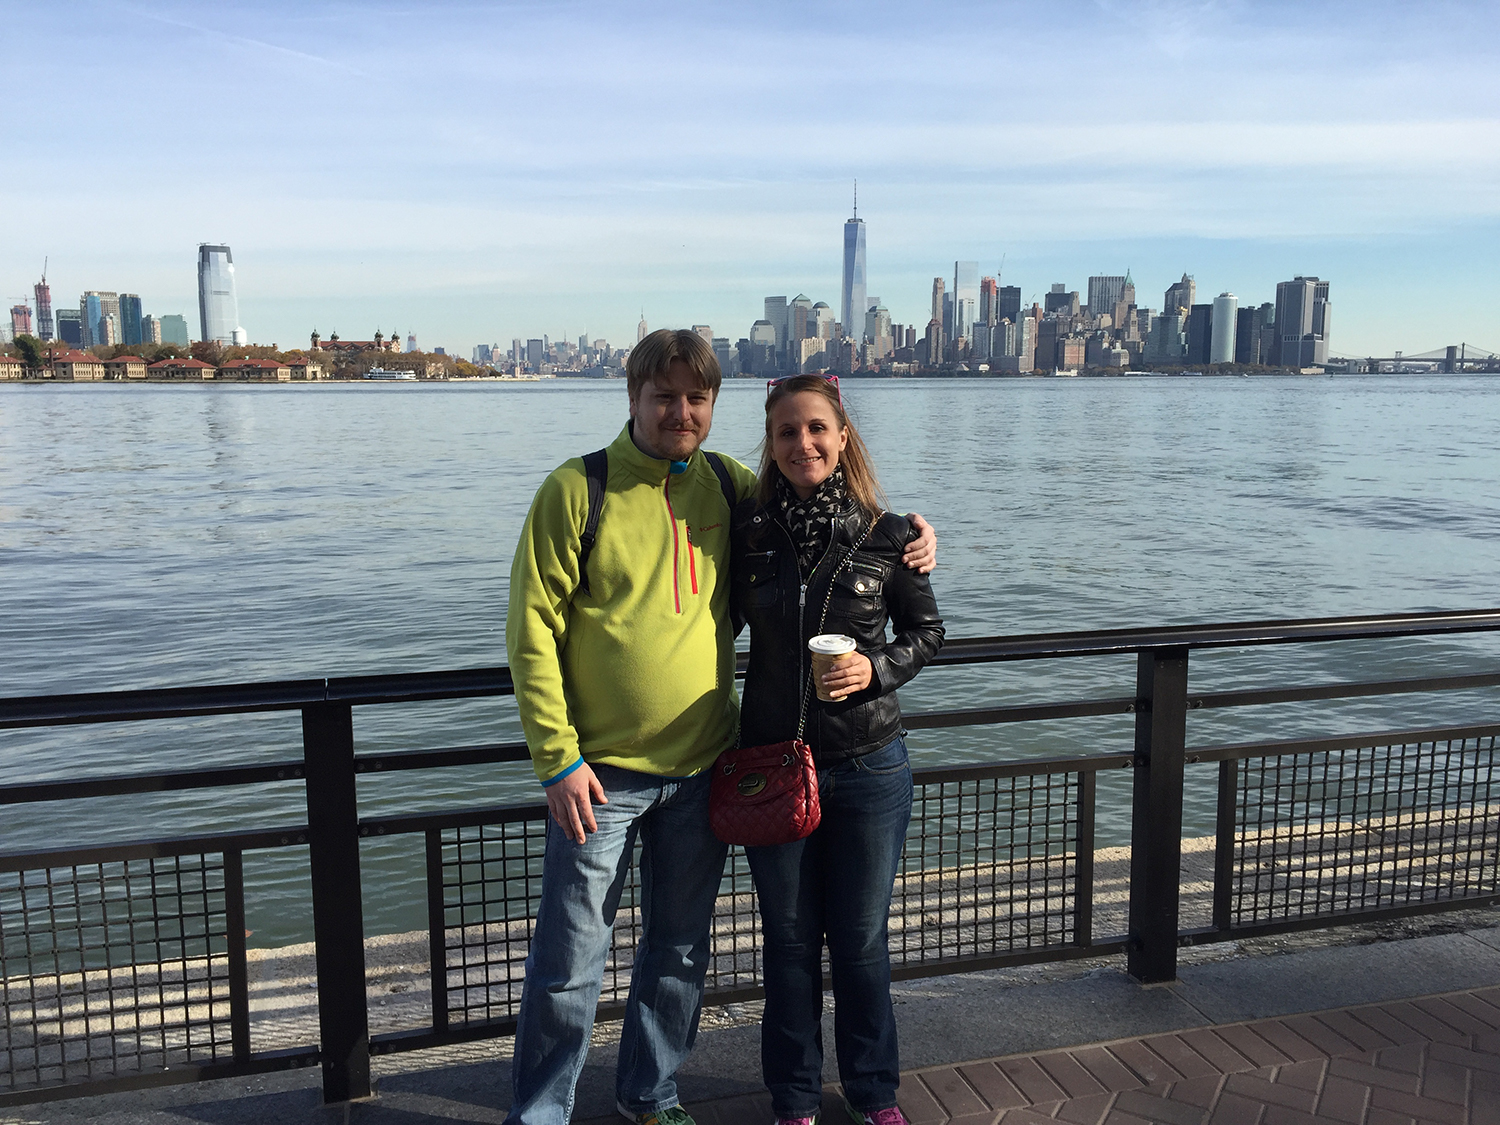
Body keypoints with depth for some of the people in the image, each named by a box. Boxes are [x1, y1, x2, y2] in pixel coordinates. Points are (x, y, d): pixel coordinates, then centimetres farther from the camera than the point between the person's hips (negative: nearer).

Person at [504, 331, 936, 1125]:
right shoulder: (576, 490, -9)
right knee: (569, 964, 4)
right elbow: (532, 632, -10)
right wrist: (558, 759, -14)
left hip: (702, 767, 4)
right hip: (601, 771, -4)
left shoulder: (730, 486, 3)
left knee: (681, 952, 18)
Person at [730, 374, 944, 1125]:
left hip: (868, 766, 0)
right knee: (790, 940, 14)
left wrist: (876, 668, -15)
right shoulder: (747, 532, -5)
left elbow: (927, 631, 5)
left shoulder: (886, 536, -8)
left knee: (862, 938, 14)